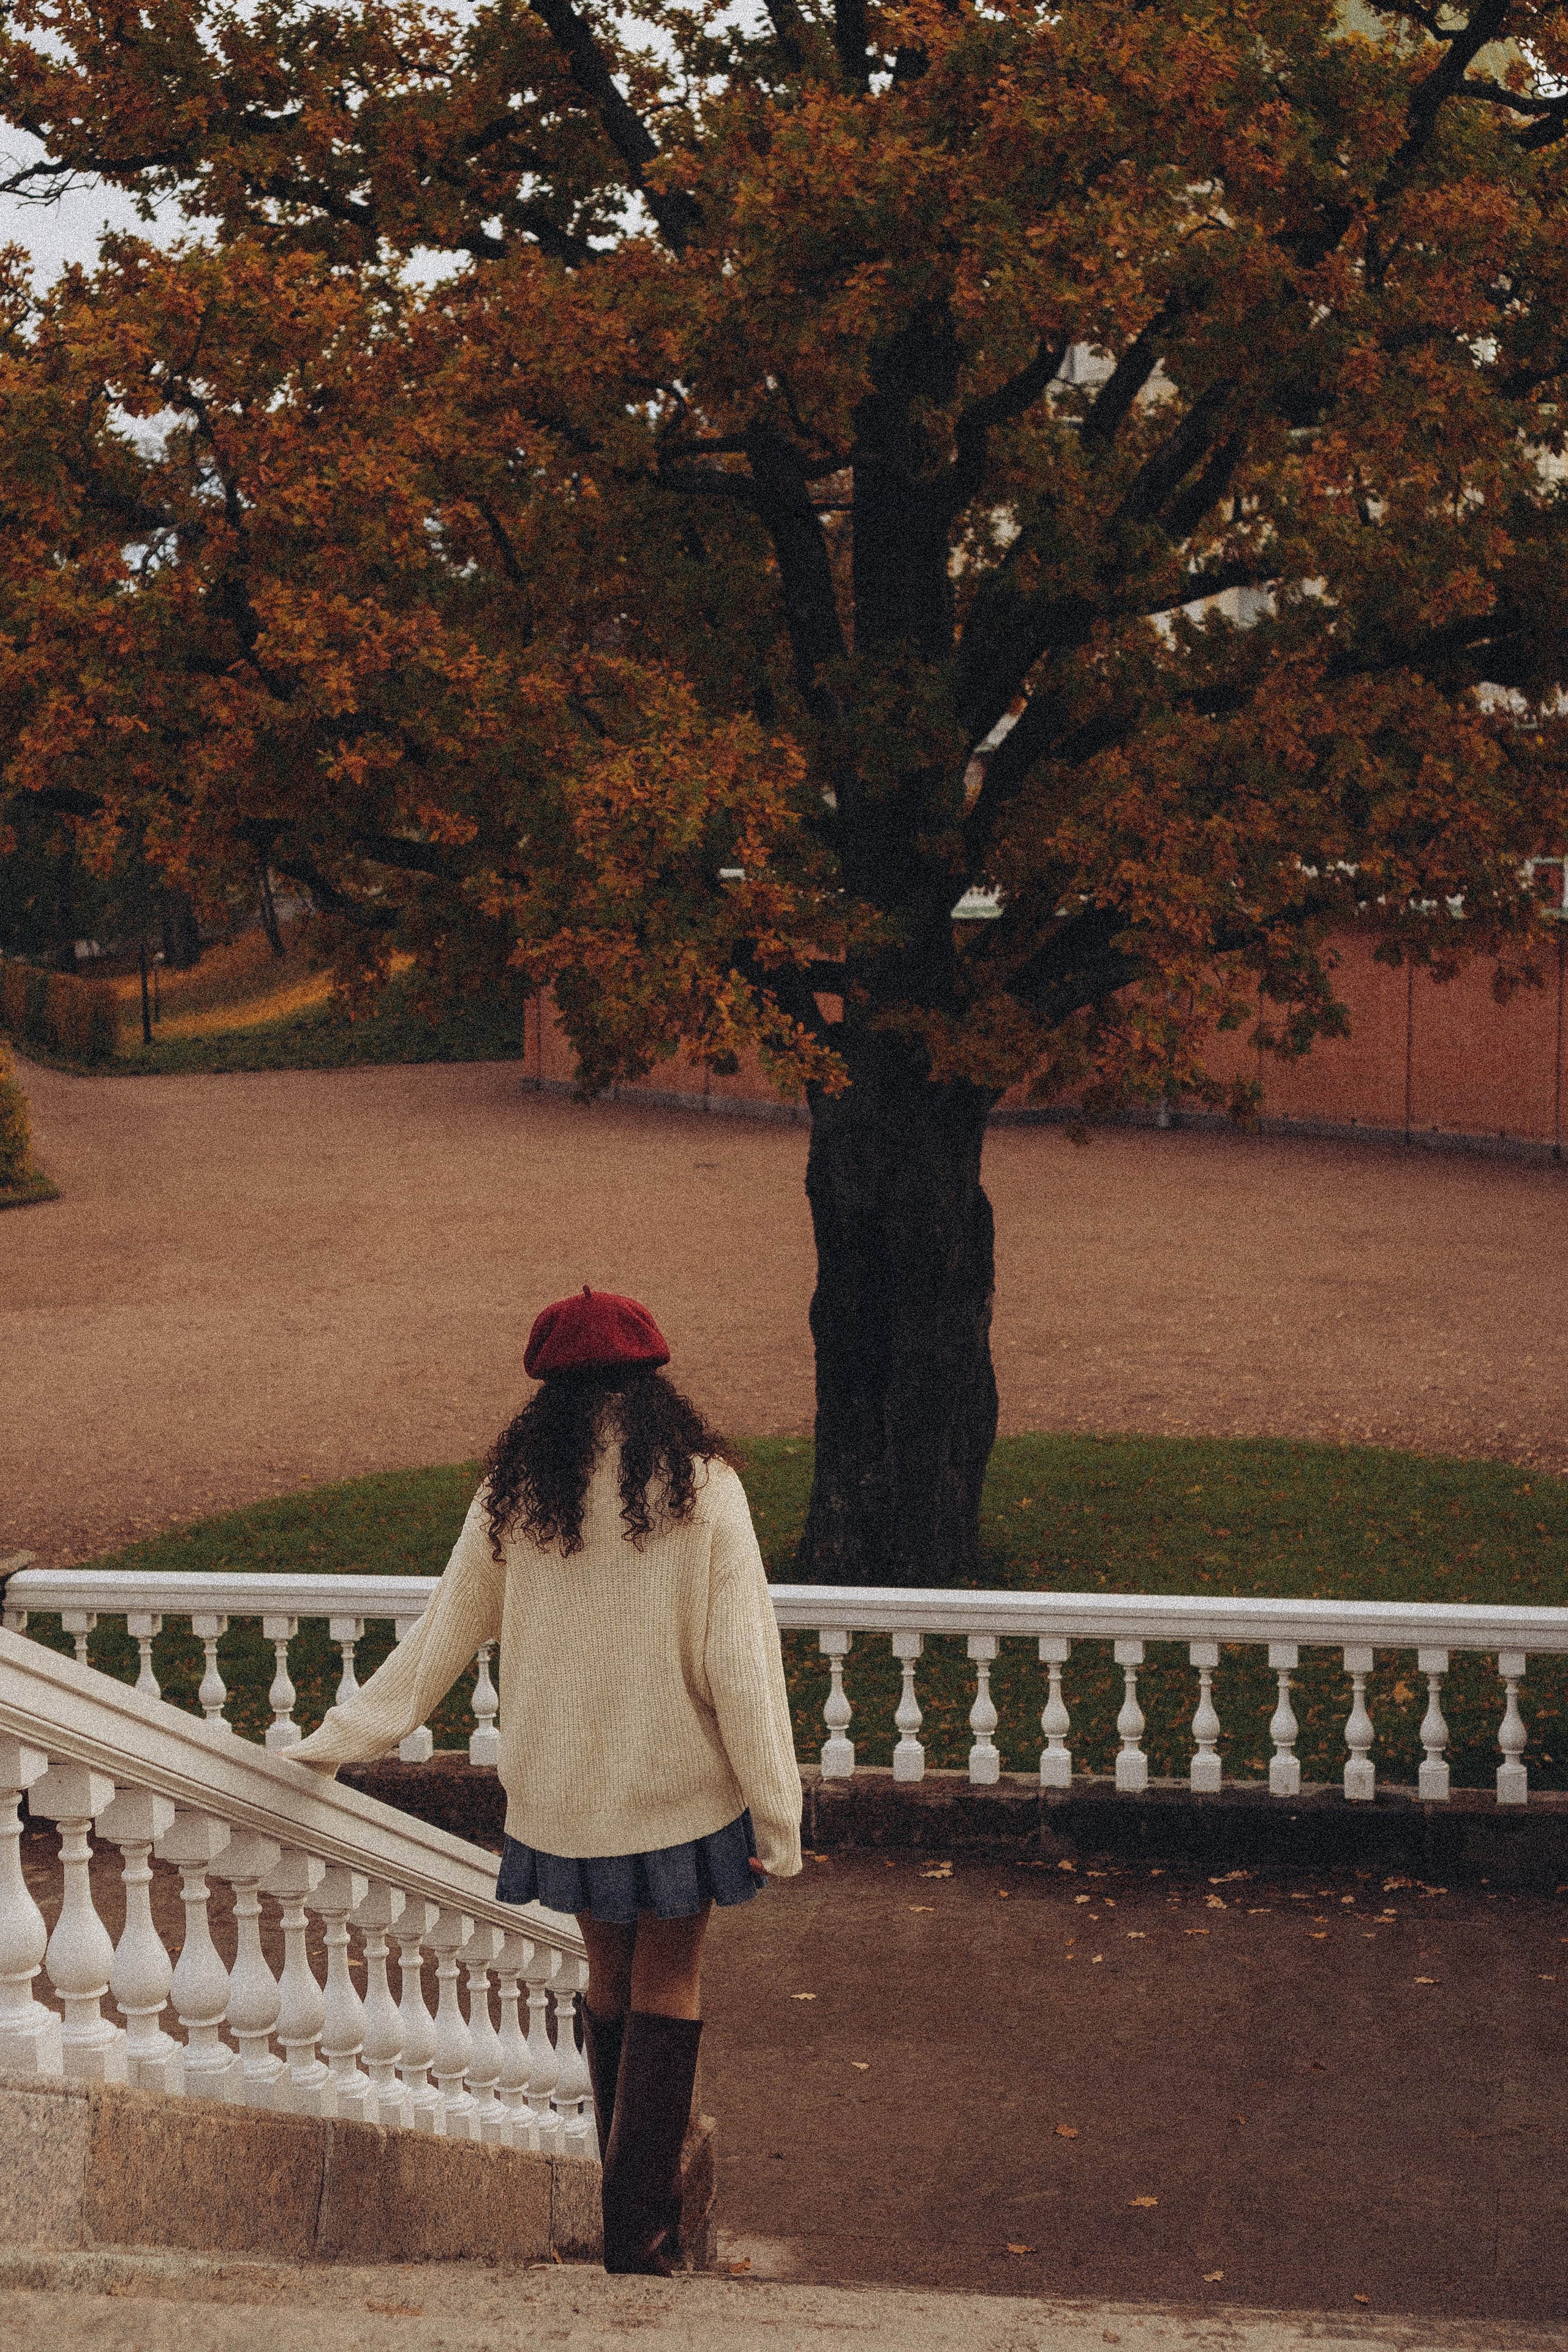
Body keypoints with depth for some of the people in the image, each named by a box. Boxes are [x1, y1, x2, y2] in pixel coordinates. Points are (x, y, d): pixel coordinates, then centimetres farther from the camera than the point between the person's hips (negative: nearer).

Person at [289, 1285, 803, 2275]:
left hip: (559, 1787, 3)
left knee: (610, 1977, 19)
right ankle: (642, 2226, 6)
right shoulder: (702, 1486, -11)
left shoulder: (514, 1492, -4)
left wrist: (339, 1740, 17)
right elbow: (743, 1662, -12)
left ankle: (630, 2191, 29)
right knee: (669, 1986, 10)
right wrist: (776, 1812, -7)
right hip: (680, 1783, -2)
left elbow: (442, 1635, 4)